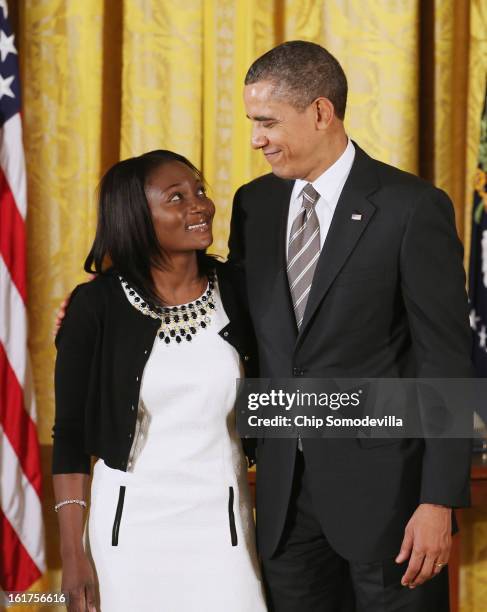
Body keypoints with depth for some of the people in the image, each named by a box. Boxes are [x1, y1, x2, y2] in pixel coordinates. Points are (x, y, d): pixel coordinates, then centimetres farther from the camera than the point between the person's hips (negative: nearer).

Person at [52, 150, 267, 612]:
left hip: (221, 522, 2)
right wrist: (72, 551, -6)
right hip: (131, 524, -2)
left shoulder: (237, 291, -1)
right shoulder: (97, 305, -7)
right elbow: (70, 433, -2)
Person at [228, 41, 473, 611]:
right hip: (284, 489, 5)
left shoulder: (412, 208, -10)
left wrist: (439, 501, -15)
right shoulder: (254, 202, 7)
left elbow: (446, 360, -11)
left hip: (384, 484, -5)